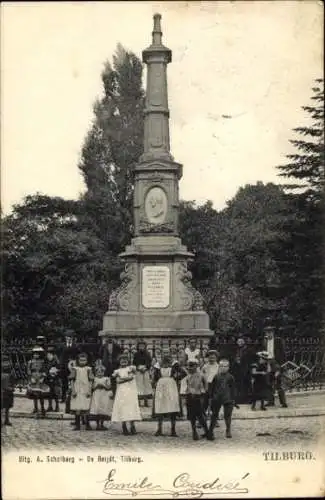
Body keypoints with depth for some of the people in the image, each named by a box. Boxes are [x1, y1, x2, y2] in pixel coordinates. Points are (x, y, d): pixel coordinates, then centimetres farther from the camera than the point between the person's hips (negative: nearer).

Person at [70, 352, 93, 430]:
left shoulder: (88, 369, 6)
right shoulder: (75, 369, 5)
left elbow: (90, 381, 5)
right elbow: (72, 380, 4)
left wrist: (89, 391, -4)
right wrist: (73, 390, -5)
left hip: (85, 391, 0)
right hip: (77, 391, 0)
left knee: (86, 408, -3)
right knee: (77, 408, -2)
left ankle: (87, 424, 5)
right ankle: (77, 425, 4)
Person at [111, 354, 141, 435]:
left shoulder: (131, 368, 12)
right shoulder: (117, 371, 14)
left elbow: (131, 376, -6)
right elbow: (118, 380, -1)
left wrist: (122, 378, -10)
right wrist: (127, 378, -11)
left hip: (131, 391, -1)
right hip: (121, 391, 1)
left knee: (131, 407, -8)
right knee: (122, 408, -6)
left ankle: (132, 426, -7)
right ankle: (124, 427, -2)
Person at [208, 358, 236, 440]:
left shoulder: (230, 377, 0)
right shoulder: (216, 377, 2)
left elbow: (233, 389, 5)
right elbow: (212, 388, 8)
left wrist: (233, 399, 3)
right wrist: (211, 397, 5)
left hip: (227, 399, 0)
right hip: (217, 399, 0)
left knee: (227, 415, 5)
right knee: (214, 415, 0)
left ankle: (228, 430, 26)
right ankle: (210, 432, 2)